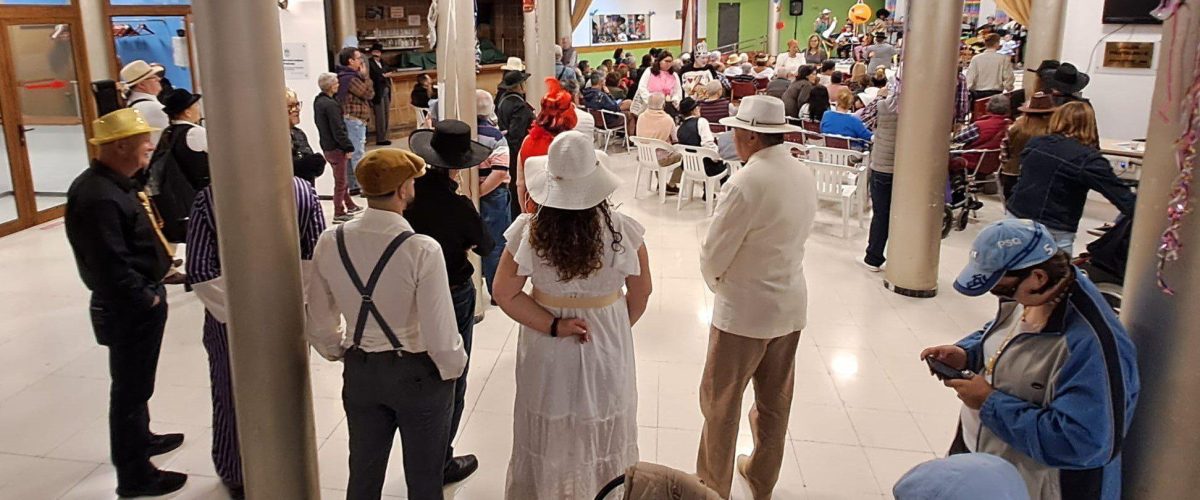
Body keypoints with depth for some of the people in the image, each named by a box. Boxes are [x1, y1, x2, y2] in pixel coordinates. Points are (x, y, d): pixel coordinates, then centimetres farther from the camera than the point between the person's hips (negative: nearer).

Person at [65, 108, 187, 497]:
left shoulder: (116, 184, 6)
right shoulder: (99, 197, -27)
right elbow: (110, 266, -29)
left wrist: (152, 288, 9)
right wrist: (146, 299, -17)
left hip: (140, 300, 10)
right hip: (129, 308, -10)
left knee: (136, 382, 26)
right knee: (130, 387, 4)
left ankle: (140, 438, 47)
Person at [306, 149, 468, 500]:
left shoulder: (330, 243, -10)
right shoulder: (422, 250, -25)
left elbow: (318, 325, 1)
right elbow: (440, 335, -24)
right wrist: (454, 367, -3)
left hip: (359, 372, 5)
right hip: (418, 373, -4)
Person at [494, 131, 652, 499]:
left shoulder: (529, 231, -19)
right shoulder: (622, 230, -18)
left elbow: (505, 294, -13)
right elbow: (641, 293, -5)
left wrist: (553, 326, -13)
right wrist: (616, 328, 9)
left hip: (547, 350, 0)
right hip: (608, 346, 0)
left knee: (549, 434, 21)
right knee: (602, 431, 21)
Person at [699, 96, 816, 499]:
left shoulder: (745, 184, -24)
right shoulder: (805, 177, 0)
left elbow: (712, 257, -18)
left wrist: (716, 282, 4)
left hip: (745, 309, -7)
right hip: (791, 305, 8)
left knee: (721, 402, 10)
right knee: (775, 401, 20)